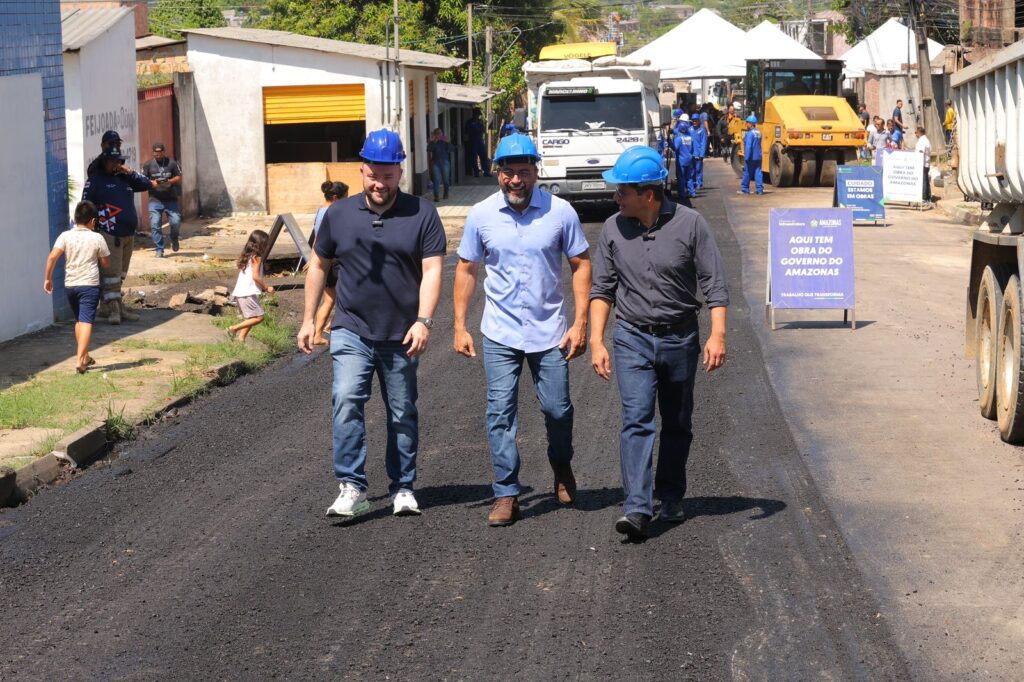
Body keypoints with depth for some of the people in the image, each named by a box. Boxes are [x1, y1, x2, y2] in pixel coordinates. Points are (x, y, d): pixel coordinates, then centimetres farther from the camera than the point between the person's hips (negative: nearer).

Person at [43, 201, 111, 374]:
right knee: (86, 322, -8)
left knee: (79, 320, 21)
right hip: (89, 285, -4)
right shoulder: (97, 238, -4)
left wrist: (48, 278, -1)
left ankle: (84, 356, 30)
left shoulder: (65, 236, -1)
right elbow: (106, 263, 5)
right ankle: (79, 360, -21)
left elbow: (52, 257, -11)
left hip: (70, 285, 4)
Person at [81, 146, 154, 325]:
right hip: (110, 235, -7)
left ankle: (120, 308, 18)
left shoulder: (124, 178, 18)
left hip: (128, 235, 7)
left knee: (120, 274, 13)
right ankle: (113, 309, -10)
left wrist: (131, 173, 3)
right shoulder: (95, 181, -1)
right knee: (111, 273, -11)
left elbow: (147, 184, 19)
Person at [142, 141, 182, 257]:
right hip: (155, 200, 0)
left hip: (171, 199, 0)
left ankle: (174, 240, 26)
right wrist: (151, 183, -17)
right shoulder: (148, 164, 3)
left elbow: (179, 178, 4)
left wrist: (170, 181, -15)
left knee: (176, 222, -6)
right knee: (155, 224, -8)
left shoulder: (172, 163, 3)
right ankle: (159, 250, 2)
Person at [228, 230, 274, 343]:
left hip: (240, 292, 10)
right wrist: (266, 288, -6)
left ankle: (241, 338, 7)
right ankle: (234, 328, -10)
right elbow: (256, 276, -18)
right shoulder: (257, 257, -10)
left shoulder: (247, 256, 16)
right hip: (248, 293, -10)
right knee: (259, 317, -8)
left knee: (249, 318, 15)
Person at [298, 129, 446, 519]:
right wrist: (309, 319, 11)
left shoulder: (422, 214, -2)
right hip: (352, 331, 0)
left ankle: (403, 488, 23)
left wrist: (423, 320, -20)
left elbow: (432, 271, -8)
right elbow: (318, 266, 15)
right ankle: (352, 489, -18)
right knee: (346, 400, -18)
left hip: (401, 336, 0)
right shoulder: (339, 215, 5)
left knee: (403, 414, 10)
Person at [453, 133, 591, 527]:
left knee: (557, 409, 6)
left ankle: (561, 467, 36)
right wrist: (459, 326, 3)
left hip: (550, 331, 0)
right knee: (500, 412, -3)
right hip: (500, 333, 1)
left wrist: (580, 322, -5)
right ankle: (506, 494, 4)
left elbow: (581, 264, 1)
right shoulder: (481, 215, -2)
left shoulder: (560, 212, -5)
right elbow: (466, 270, 8)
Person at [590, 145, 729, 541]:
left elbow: (713, 282, -5)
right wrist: (596, 340, 0)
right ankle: (637, 509, -21)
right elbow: (602, 289, 6)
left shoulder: (689, 224, -8)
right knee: (636, 420, -13)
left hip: (680, 337, 0)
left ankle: (671, 499, 28)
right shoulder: (614, 229, -1)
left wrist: (718, 334, -13)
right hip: (632, 337, 0)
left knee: (677, 423, 12)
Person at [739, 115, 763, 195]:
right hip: (758, 157, 7)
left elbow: (748, 146, -22)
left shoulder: (750, 134, -17)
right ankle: (759, 189, 3)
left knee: (747, 173, 3)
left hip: (751, 158, -7)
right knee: (758, 172, 6)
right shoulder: (758, 133, 11)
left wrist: (747, 157, -22)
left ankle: (744, 189, 10)